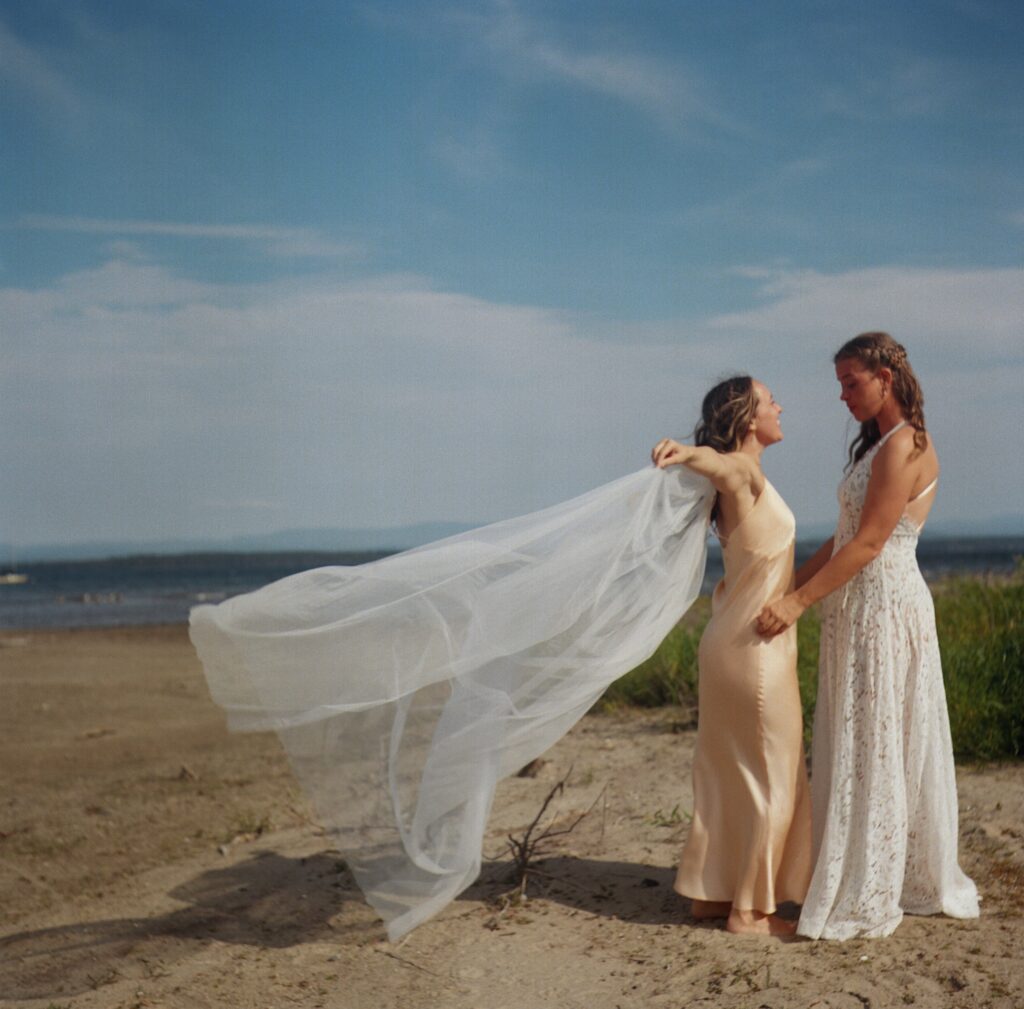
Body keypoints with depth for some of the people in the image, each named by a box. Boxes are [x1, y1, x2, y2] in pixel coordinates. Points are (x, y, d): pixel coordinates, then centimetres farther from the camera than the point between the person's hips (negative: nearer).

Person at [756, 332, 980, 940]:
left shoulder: (905, 446, -15)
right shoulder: (877, 445, 15)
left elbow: (868, 544, -20)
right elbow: (845, 539, 16)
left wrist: (799, 602, -20)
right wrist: (791, 587, 13)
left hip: (884, 604, -10)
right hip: (855, 607, 10)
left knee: (872, 751, -2)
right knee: (862, 750, 14)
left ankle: (864, 902, 7)